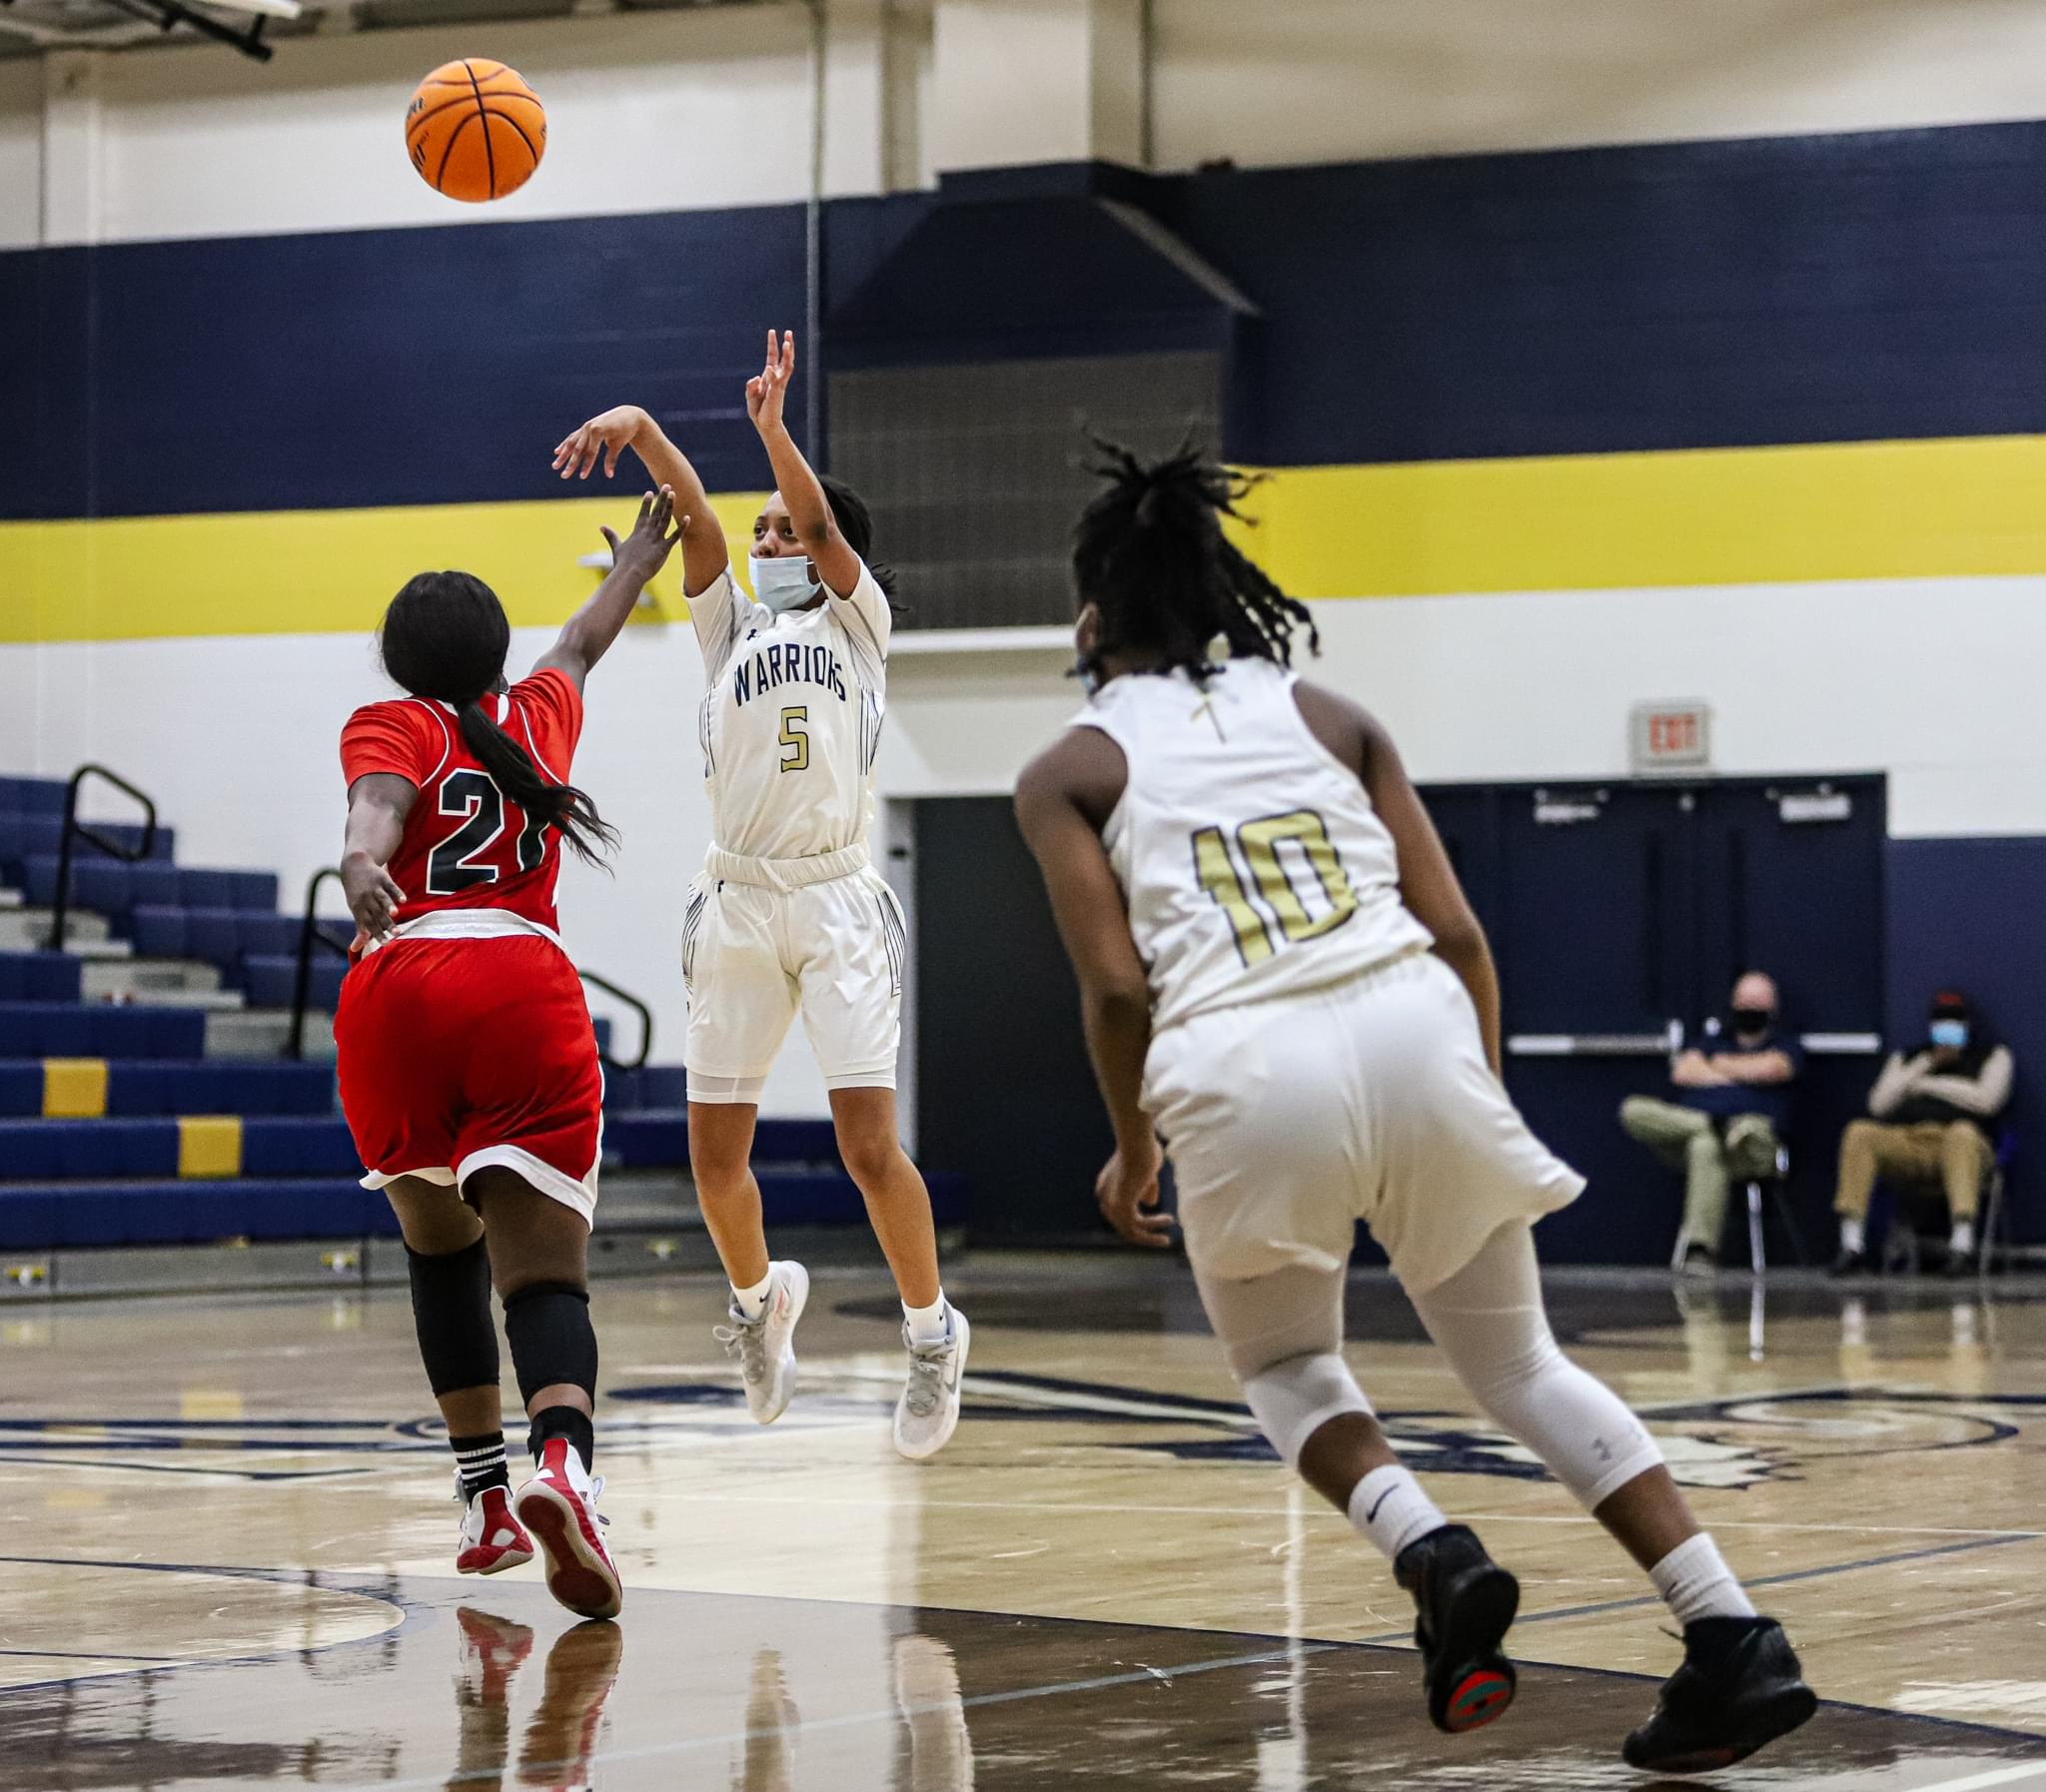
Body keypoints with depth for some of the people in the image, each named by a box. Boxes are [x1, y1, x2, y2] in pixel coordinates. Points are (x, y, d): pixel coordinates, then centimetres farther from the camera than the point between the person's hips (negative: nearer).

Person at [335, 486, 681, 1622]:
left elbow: (381, 800, -10)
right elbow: (580, 647, 48)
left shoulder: (388, 727, 15)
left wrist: (362, 860, -31)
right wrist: (634, 566, 67)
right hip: (524, 988, 0)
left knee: (440, 1249, 21)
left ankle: (487, 1502, 18)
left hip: (397, 988, 0)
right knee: (542, 1272, -10)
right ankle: (561, 1464, -38)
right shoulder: (536, 716, 24)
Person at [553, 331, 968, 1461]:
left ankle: (932, 1330, 7)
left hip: (839, 901, -3)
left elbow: (824, 528, -8)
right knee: (715, 1153, 2)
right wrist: (642, 429, -15)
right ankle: (758, 1298, 30)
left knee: (869, 1144, -12)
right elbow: (699, 523, 2)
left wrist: (774, 432, -25)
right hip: (737, 903, 3)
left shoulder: (857, 623, 11)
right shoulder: (730, 628, 18)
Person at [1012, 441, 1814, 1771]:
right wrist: (1487, 1104, 26)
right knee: (1519, 1362, 18)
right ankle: (1733, 1636, 3)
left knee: (1286, 1368, 24)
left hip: (1248, 1074, -3)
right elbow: (1459, 933, 14)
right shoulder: (1323, 716, 21)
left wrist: (1133, 1156, 17)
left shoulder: (1071, 774, 13)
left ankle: (1436, 1557, -5)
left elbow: (1117, 990, 2)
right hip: (1415, 1031, 3)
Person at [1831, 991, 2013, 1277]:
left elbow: (1986, 1100, -1)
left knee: (1962, 1132, -39)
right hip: (1906, 1143, 3)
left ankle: (1962, 1244, -49)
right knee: (1859, 1133, -27)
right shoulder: (1907, 1058, 28)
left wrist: (1925, 1084, 6)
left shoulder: (1993, 1056, 20)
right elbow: (1879, 1104, 11)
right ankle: (1852, 1246, -32)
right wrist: (1927, 1064, 5)